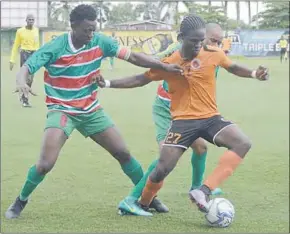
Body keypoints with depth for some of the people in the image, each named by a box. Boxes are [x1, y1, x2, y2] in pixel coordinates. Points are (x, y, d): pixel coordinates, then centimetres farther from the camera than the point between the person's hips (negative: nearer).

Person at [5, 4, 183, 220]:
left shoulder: (100, 42, -9)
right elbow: (27, 67, -22)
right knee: (46, 163, -19)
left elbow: (133, 57, -5)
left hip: (91, 110, 4)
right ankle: (21, 201, 7)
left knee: (123, 153, 5)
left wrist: (164, 66, -13)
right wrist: (21, 82, -46)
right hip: (61, 110, -4)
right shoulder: (54, 48, -18)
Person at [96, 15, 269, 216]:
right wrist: (107, 83, -1)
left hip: (211, 117, 2)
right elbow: (140, 79, 6)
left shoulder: (214, 54, -4)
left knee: (243, 144, -24)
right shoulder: (169, 63, -5)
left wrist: (255, 74, -1)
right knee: (163, 168, -9)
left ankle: (204, 192, -29)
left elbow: (233, 68, 16)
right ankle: (143, 204, 21)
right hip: (183, 121, -2)